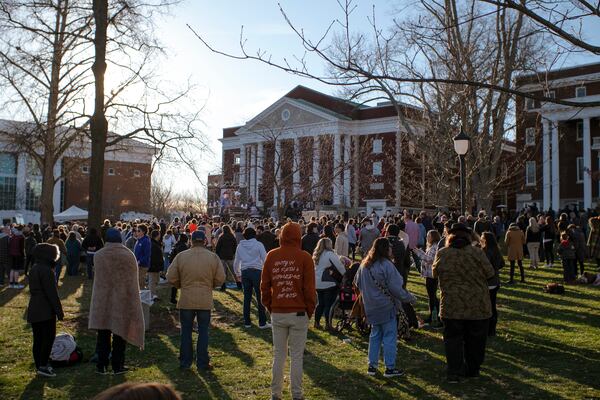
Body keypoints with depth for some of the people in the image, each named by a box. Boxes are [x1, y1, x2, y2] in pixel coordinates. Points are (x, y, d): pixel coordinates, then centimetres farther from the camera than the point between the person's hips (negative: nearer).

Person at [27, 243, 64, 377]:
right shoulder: (46, 270, -17)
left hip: (34, 309, 9)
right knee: (49, 337, -2)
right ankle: (43, 366, -2)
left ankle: (39, 365, 19)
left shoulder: (34, 269, 12)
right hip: (46, 310, -9)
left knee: (38, 339, 12)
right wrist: (59, 310, -13)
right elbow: (52, 293, -18)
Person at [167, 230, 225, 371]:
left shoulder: (181, 256, -5)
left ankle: (185, 362, 20)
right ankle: (202, 363, 13)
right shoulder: (213, 257, -4)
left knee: (186, 331, 13)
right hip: (205, 301, 0)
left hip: (186, 301, 0)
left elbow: (171, 277, -3)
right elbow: (220, 279, -4)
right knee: (203, 331, 9)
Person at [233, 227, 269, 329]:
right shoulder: (258, 244, -2)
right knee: (260, 298, 0)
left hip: (245, 272, 4)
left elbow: (236, 261, 14)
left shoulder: (240, 246, 8)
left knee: (247, 297, 10)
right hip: (257, 271, -3)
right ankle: (262, 323, 2)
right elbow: (265, 259, -4)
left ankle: (247, 322, 14)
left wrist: (237, 273, 26)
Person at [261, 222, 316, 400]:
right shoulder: (304, 257, -7)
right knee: (297, 355, 6)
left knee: (278, 355, 12)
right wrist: (310, 310, 5)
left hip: (277, 313, 3)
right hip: (299, 313, -2)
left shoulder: (271, 256, 1)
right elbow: (310, 288, -7)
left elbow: (264, 286, 4)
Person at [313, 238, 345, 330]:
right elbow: (339, 266, -11)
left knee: (321, 303, 16)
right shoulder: (330, 254, -13)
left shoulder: (316, 255, 11)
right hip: (328, 283, -7)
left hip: (318, 283, 7)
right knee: (329, 304, 1)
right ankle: (328, 324, 3)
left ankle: (317, 323, 20)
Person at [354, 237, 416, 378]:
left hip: (371, 307, 7)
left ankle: (372, 366, 20)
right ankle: (390, 368, 8)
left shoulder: (364, 265, 3)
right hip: (386, 306, -7)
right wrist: (409, 298, -7)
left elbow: (357, 282, 14)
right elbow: (395, 288, -19)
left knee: (375, 335, 17)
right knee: (390, 336, 3)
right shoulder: (386, 265, -19)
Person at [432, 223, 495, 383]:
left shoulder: (442, 254, -5)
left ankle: (454, 373, 3)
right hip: (477, 305, 0)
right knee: (475, 339, 15)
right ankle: (473, 369, 27)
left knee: (453, 338, 8)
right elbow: (490, 273, -2)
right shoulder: (477, 253, -10)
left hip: (451, 306, 0)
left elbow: (434, 273, 10)